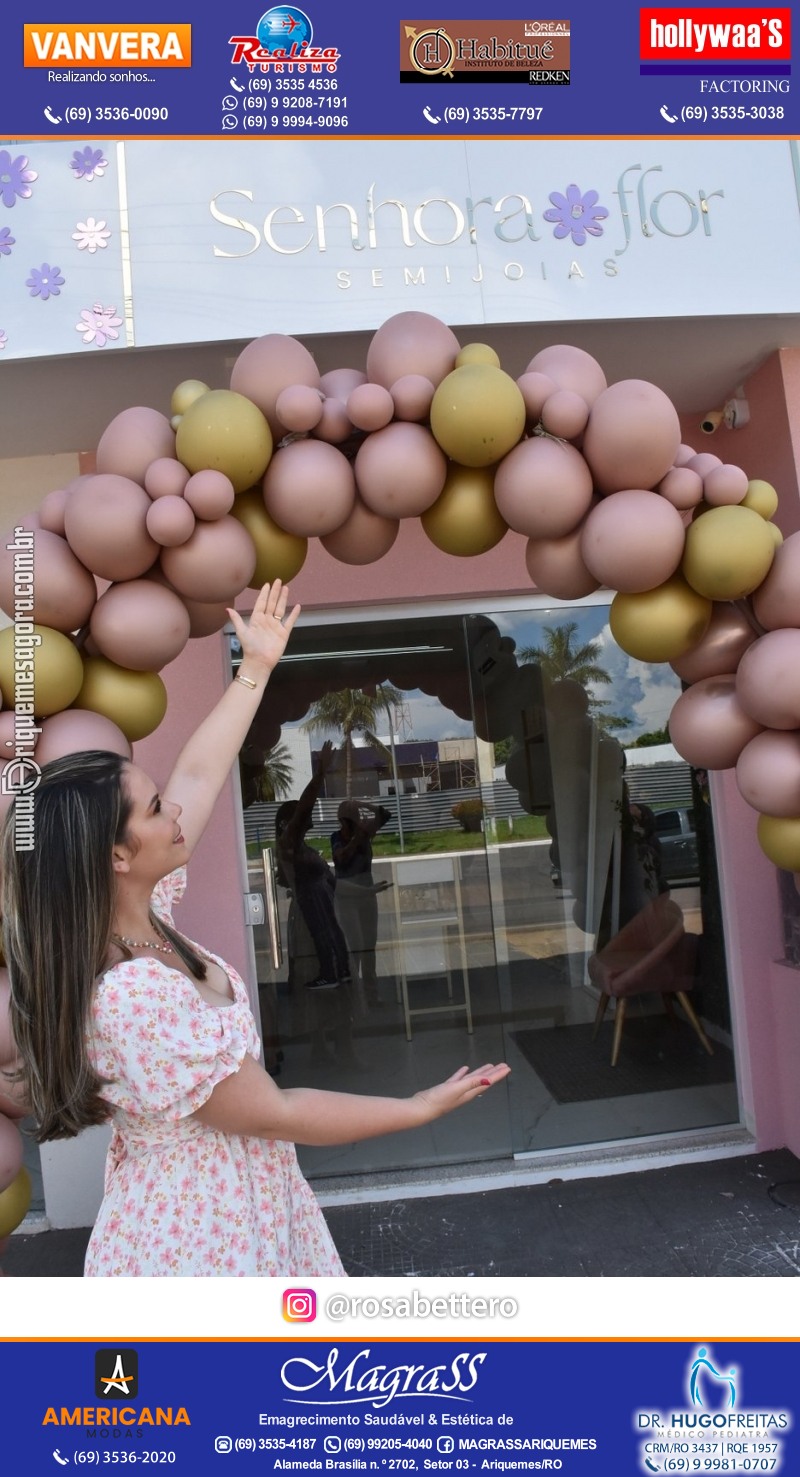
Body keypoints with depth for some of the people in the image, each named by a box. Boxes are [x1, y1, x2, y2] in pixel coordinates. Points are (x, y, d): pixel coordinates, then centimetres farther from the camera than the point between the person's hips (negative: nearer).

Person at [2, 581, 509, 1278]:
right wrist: (422, 1107, -17)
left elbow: (198, 776, 1)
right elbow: (272, 1113, -26)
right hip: (200, 1236, -8)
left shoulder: (134, 918, -8)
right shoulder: (130, 996, -34)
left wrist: (256, 668, 7)